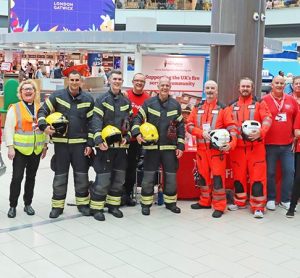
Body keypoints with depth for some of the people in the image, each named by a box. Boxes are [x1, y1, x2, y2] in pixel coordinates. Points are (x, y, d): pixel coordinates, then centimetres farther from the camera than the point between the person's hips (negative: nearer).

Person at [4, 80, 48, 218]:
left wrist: (45, 145, 11)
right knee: (17, 178, -3)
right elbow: (8, 129, -8)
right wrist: (10, 147, -14)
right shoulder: (14, 108, -5)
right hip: (20, 149, -4)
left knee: (31, 177, 12)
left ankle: (28, 204, 24)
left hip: (36, 150, 4)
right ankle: (12, 206, 11)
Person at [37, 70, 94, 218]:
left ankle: (83, 203, 23)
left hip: (80, 143, 1)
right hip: (61, 142, -1)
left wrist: (90, 144, 0)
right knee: (60, 175, 6)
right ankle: (57, 205, 18)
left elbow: (91, 122, 4)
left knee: (82, 174, 7)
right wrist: (44, 126, -19)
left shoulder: (88, 99, 2)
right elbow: (43, 111, 0)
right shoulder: (57, 96, -2)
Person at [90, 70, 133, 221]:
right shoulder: (102, 100, -3)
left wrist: (127, 136, -2)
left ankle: (113, 205, 25)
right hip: (105, 145, -5)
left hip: (121, 145, 5)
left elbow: (129, 121, 15)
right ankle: (96, 208, 4)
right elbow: (96, 121, -12)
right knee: (103, 177, -7)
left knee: (119, 177, 11)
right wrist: (98, 140, -24)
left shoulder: (126, 102, 13)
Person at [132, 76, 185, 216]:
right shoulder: (148, 103, -1)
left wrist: (180, 146, 2)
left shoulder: (175, 105, 5)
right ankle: (146, 203, 17)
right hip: (151, 146, -2)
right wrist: (137, 133, -18)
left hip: (170, 147, 2)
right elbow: (138, 119, 1)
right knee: (148, 176, 3)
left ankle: (170, 202, 25)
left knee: (171, 176, 8)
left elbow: (180, 126, 7)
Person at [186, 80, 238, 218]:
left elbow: (232, 127, -6)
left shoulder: (223, 108, 0)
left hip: (217, 148, -4)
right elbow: (189, 125, 5)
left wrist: (231, 143, -22)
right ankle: (205, 202, 27)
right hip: (201, 148, 4)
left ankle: (219, 206, 3)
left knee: (218, 176, -4)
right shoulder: (197, 108, 11)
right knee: (203, 175, 12)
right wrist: (202, 132, -13)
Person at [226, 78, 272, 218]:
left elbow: (267, 119, -8)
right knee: (238, 175, 10)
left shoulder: (259, 103, 5)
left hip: (256, 146, -3)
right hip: (237, 146, 3)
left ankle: (258, 207, 1)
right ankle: (239, 202, 26)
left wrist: (261, 132, -27)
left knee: (257, 175, -5)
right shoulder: (232, 106, 13)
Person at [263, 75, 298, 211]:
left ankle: (285, 200, 16)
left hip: (287, 144, 3)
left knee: (289, 171, 3)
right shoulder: (264, 100, -2)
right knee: (270, 172, 5)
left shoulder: (291, 100, 8)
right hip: (270, 144, -3)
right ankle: (271, 199, 18)